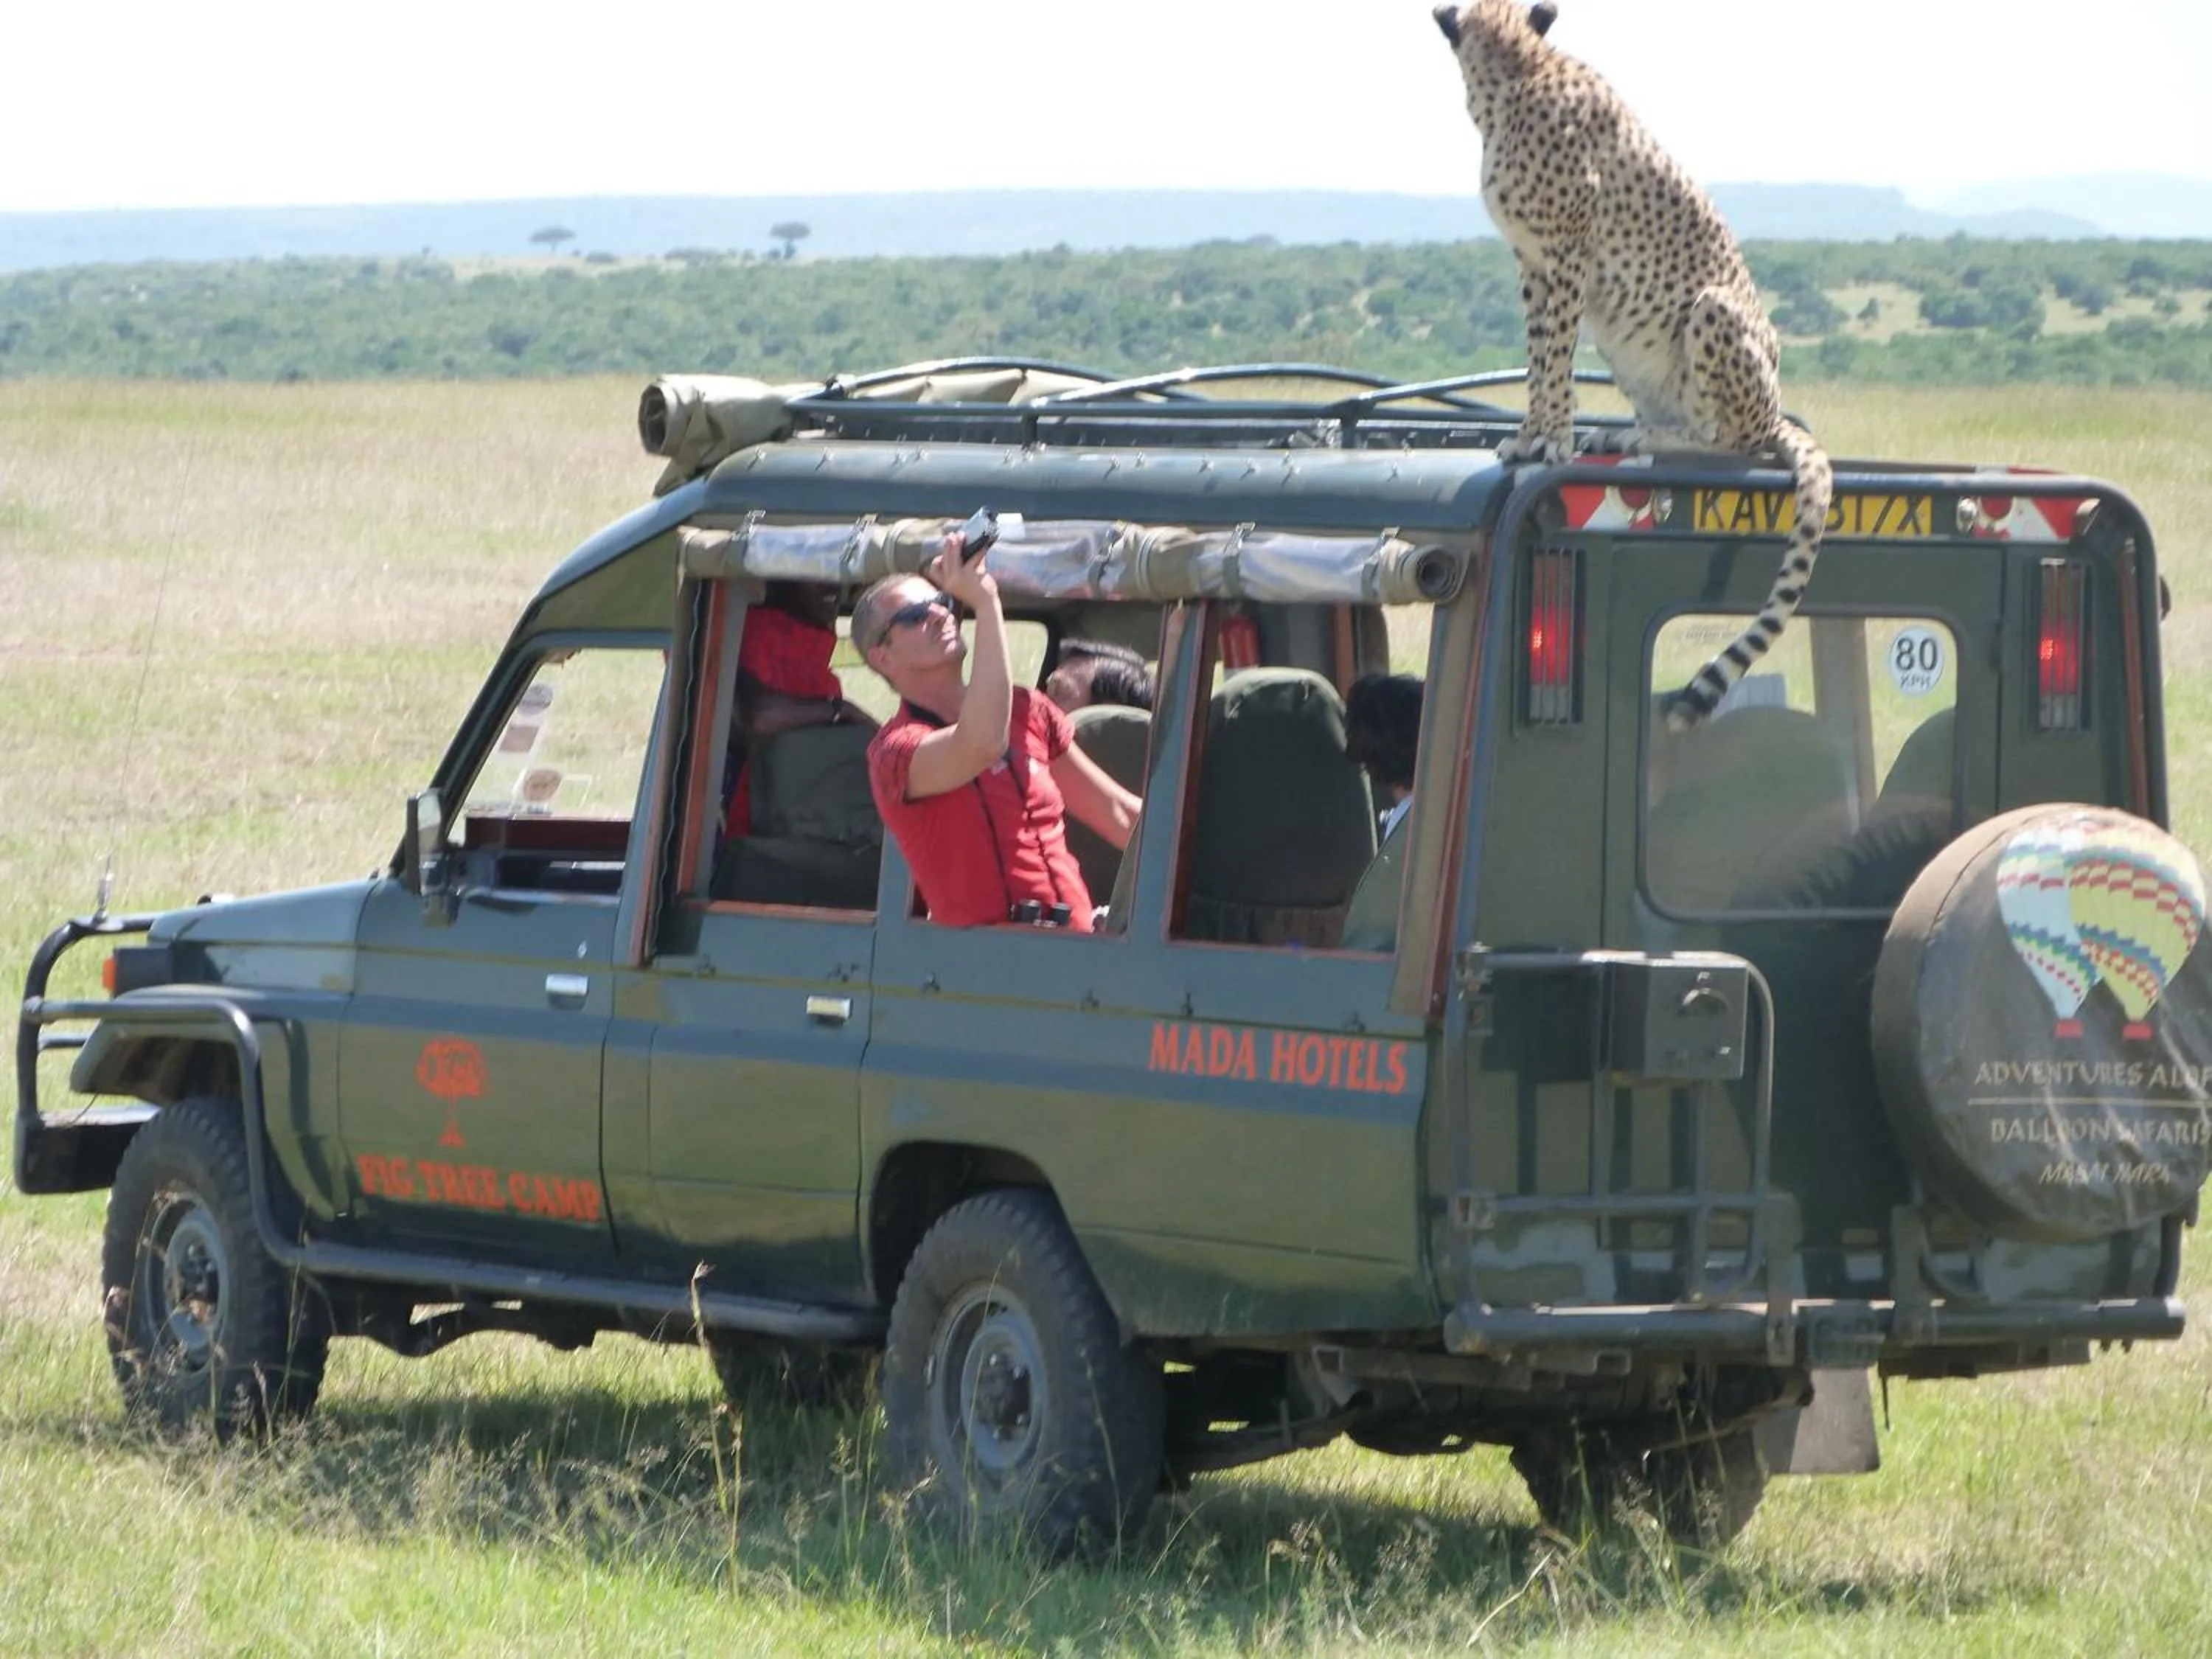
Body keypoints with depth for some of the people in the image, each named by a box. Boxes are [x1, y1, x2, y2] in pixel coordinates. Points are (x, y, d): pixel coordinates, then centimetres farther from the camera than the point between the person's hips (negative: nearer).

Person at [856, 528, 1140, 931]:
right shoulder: (894, 750, -4)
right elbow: (981, 745, -25)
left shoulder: (1028, 710, 18)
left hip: (1077, 944, 4)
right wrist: (985, 601, -21)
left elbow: (1120, 814, 24)